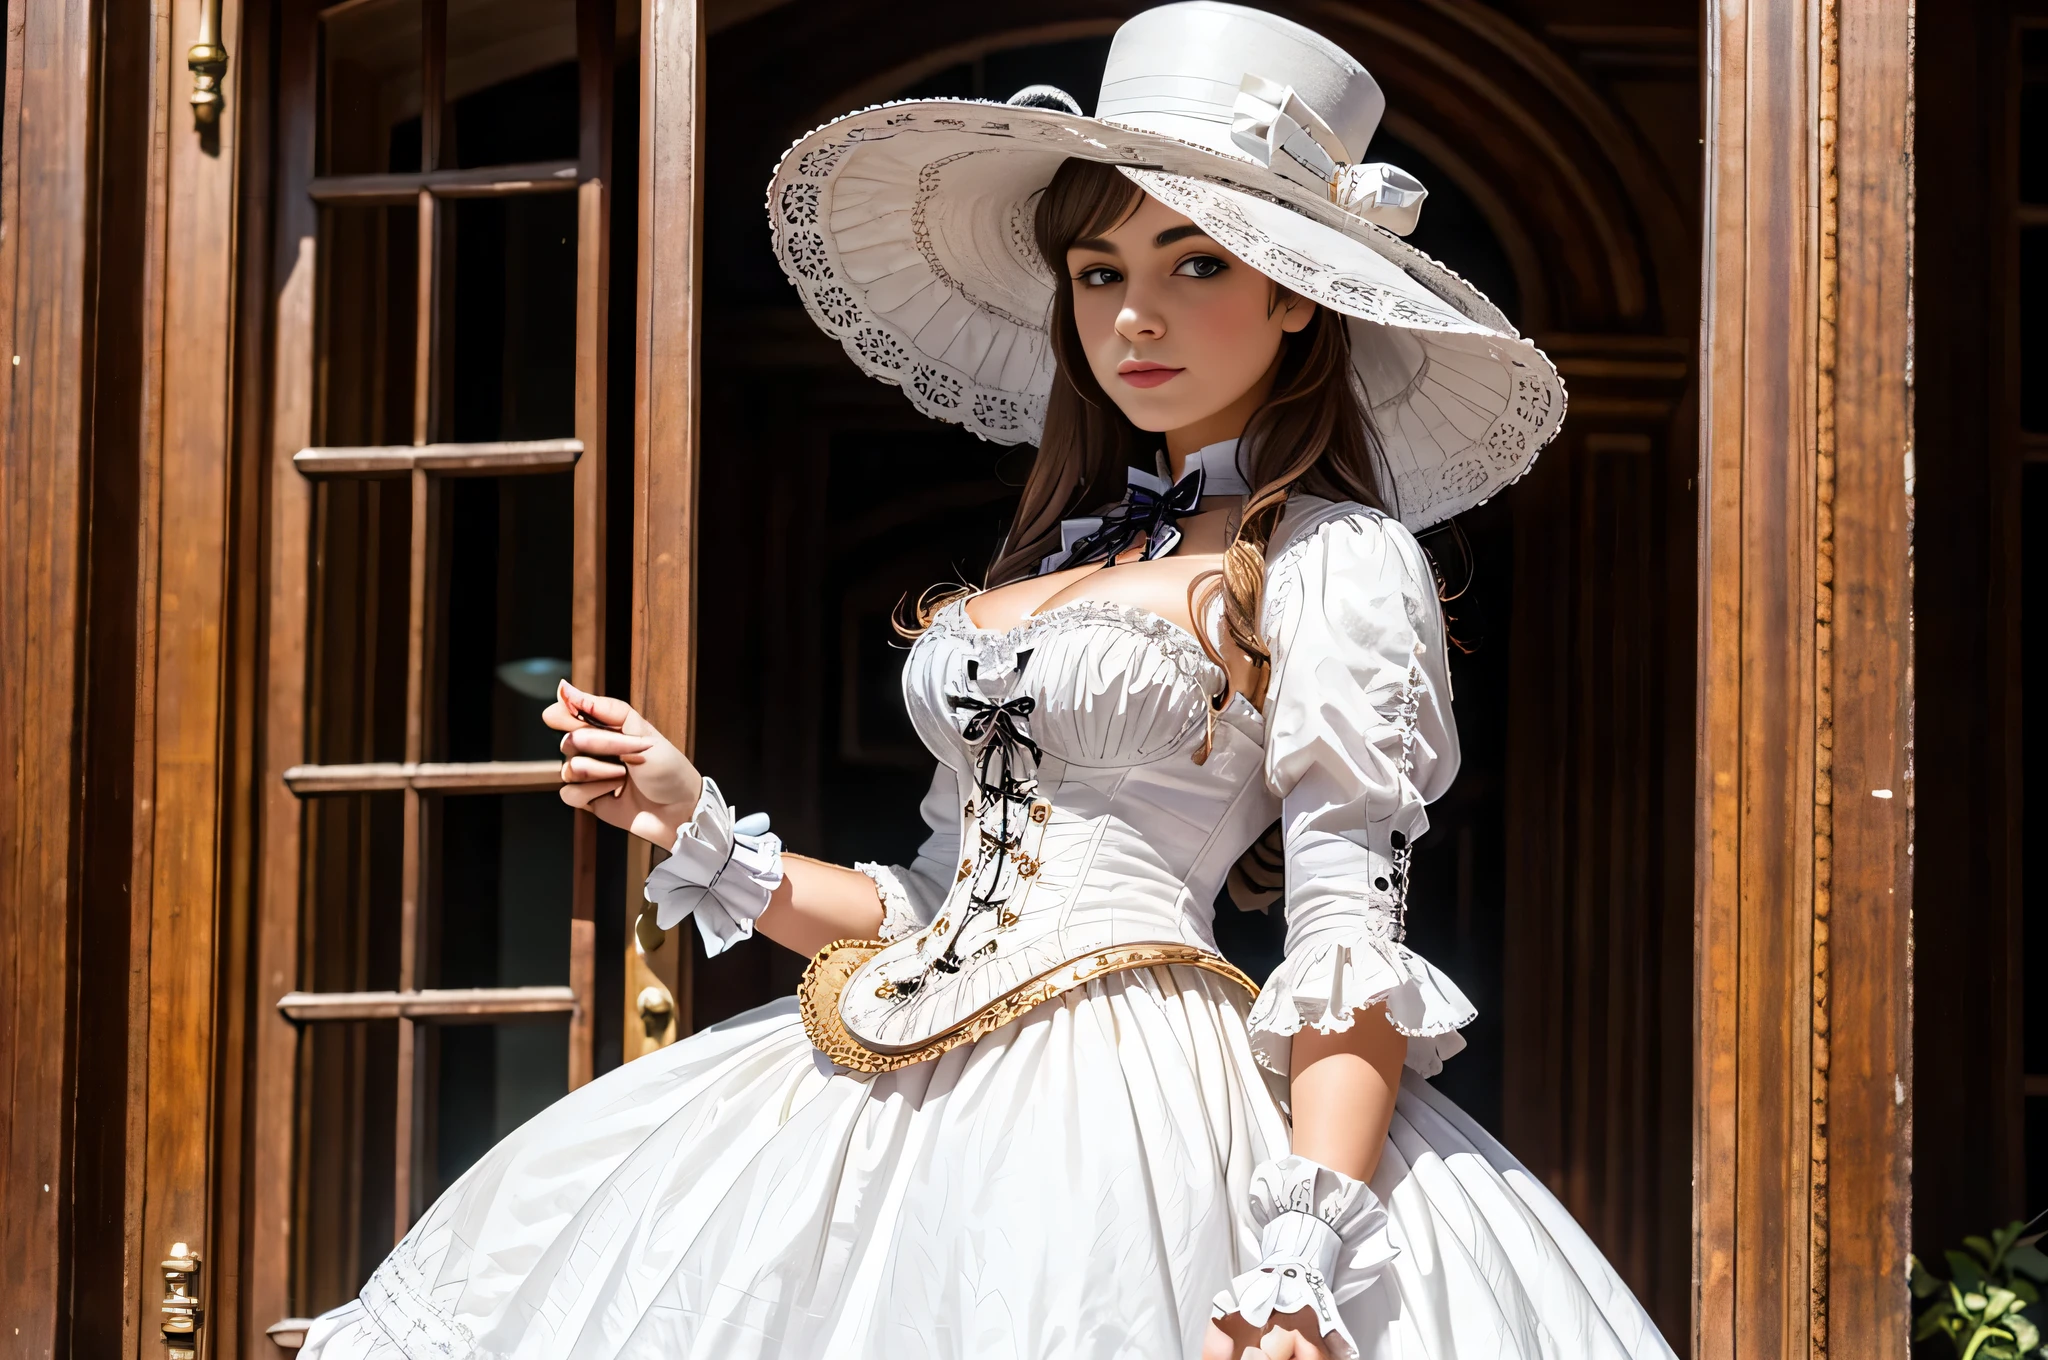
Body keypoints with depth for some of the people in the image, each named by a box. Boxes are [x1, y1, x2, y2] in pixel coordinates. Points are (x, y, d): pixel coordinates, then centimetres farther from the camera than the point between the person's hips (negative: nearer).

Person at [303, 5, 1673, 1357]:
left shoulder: (1337, 565, -3)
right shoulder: (1063, 554, 19)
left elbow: (1352, 944, -12)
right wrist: (699, 828, 14)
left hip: (1124, 1101, -7)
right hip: (920, 1100, 7)